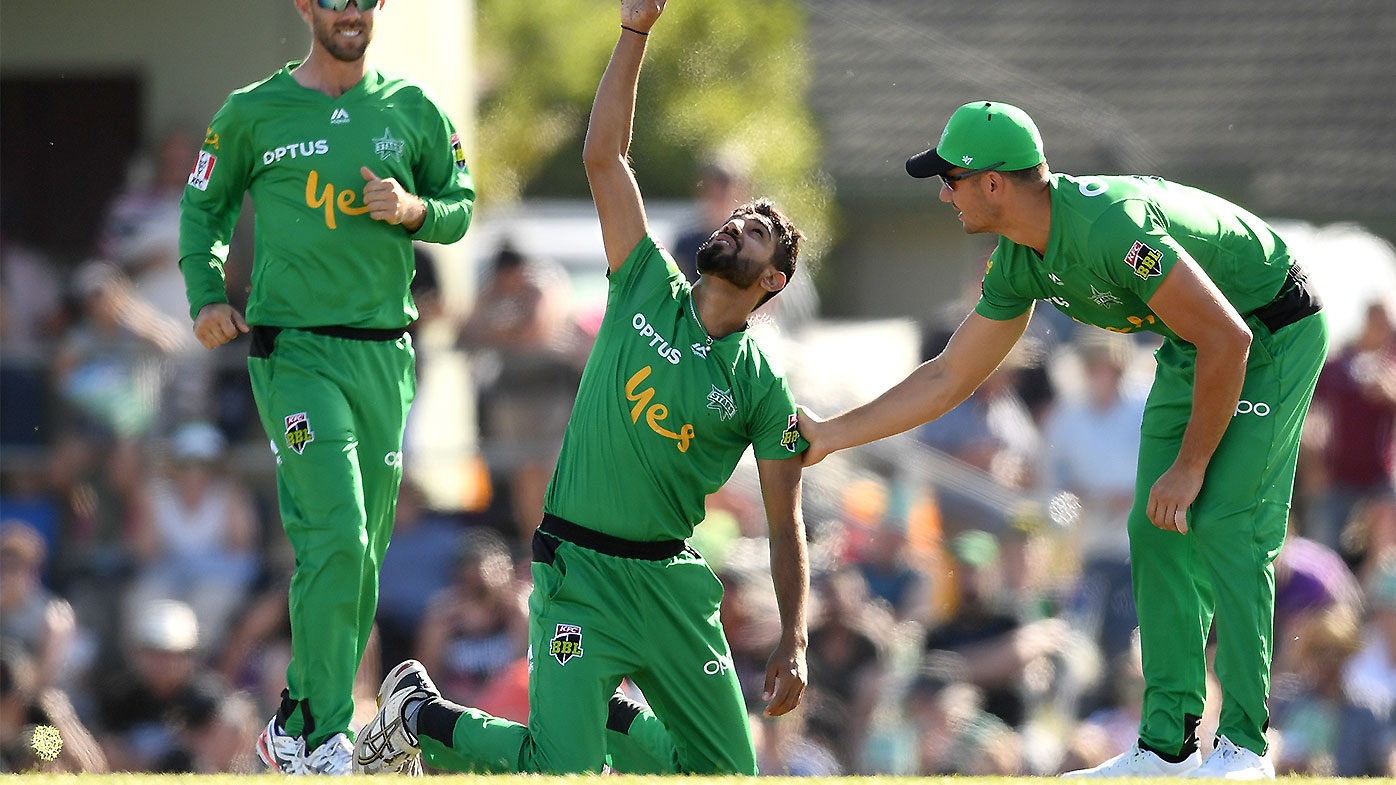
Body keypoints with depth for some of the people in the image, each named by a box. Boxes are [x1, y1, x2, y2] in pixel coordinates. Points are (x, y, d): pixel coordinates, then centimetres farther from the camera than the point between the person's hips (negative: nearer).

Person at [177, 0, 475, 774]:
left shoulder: (412, 111, 9)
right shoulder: (252, 113, 2)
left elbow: (460, 208, 14)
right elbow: (204, 204, 13)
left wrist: (415, 209, -7)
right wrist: (206, 297, -1)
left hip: (384, 354, 4)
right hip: (294, 352, -4)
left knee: (363, 554, 7)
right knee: (336, 539, -18)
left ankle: (295, 728, 19)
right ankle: (323, 737, -13)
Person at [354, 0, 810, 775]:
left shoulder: (763, 391, 3)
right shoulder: (650, 289, 2)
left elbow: (786, 527, 3)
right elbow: (603, 157, -3)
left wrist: (794, 645, -7)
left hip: (671, 580, 3)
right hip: (580, 569, -3)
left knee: (726, 771, 4)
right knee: (564, 776, -16)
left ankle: (593, 712, 28)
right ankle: (420, 715, 11)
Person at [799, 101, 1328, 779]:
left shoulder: (1111, 226, -35)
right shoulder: (1019, 263, -5)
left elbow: (1227, 339, -31)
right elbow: (949, 378, 7)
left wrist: (1190, 466, -22)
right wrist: (831, 436, 6)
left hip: (1278, 330, -9)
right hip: (1191, 347, 9)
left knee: (1224, 525, -18)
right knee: (1156, 533, 4)